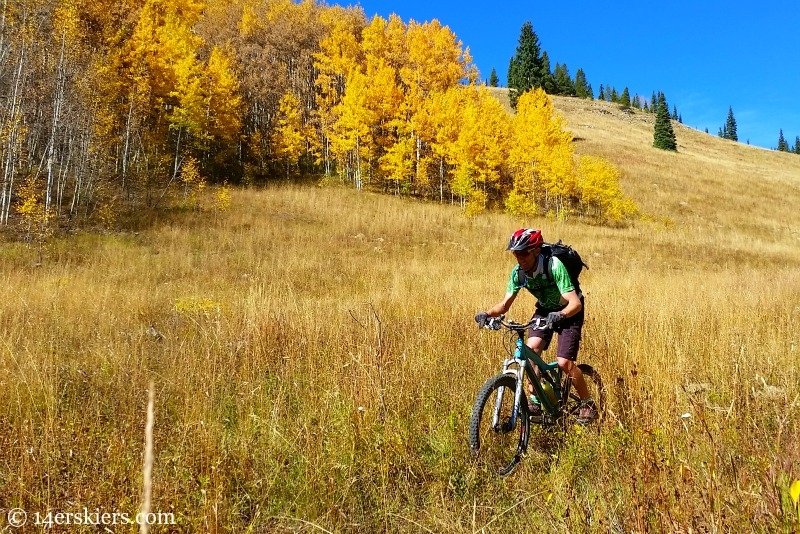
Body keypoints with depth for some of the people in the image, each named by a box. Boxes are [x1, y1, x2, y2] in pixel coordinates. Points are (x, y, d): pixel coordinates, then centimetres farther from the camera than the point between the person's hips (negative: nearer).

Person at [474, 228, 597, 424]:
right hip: (545, 309, 5)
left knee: (564, 362, -15)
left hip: (568, 312, -5)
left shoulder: (554, 266, -33)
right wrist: (487, 313, -33)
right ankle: (535, 401, -4)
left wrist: (559, 315, -57)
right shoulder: (518, 272, -16)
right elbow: (505, 304, -13)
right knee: (531, 348, -19)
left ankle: (588, 405, 9)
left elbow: (575, 303, -37)